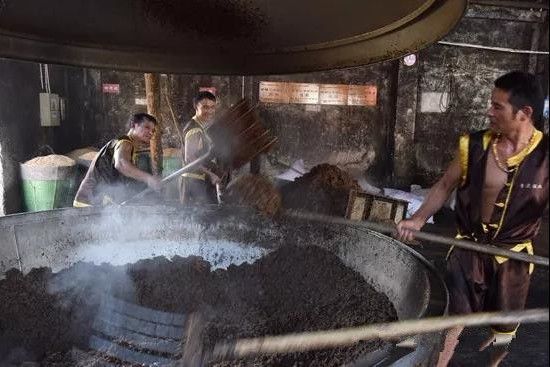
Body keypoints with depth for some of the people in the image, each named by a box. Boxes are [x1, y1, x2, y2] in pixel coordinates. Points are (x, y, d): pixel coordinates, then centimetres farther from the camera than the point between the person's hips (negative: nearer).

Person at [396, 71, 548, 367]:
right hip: (468, 250, 0)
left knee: (503, 328, 21)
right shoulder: (473, 146, -10)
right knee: (452, 320, 7)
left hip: (513, 257, 1)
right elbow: (445, 185, 1)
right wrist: (419, 219, -10)